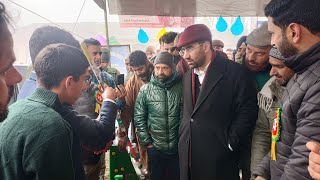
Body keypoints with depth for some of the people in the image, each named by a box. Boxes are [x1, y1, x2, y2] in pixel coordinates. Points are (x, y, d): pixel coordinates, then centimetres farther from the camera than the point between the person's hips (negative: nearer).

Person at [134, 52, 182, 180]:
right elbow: (139, 117, -2)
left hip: (179, 147, 0)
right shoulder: (145, 89, -6)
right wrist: (146, 142, -3)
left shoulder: (181, 87, -9)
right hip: (155, 148, 1)